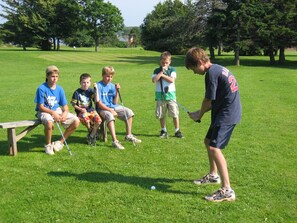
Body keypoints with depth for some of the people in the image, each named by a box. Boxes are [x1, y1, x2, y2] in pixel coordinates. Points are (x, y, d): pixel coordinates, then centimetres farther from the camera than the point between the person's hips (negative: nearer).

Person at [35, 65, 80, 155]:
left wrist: (65, 113, -17)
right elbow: (41, 107, -14)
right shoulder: (41, 89, -12)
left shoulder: (60, 89, 3)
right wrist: (53, 112, -26)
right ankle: (48, 145, -12)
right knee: (49, 122, -40)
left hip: (57, 111, 6)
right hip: (44, 111, -5)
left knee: (76, 121, -11)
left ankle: (60, 142, 4)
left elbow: (65, 106, 6)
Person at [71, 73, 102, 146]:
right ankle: (91, 131, -1)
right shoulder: (77, 92, -3)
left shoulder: (91, 91, 6)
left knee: (98, 120, -23)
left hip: (90, 110, 4)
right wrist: (80, 109, -14)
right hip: (81, 112, -3)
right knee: (86, 120, -35)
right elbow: (73, 104, 0)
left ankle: (91, 136, -4)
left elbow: (96, 100, -4)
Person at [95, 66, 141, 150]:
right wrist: (110, 110, -21)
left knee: (129, 112, -4)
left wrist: (117, 91, -6)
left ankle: (128, 135, 7)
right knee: (110, 116, -37)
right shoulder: (98, 86, -10)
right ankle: (115, 141, -41)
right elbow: (99, 103, -14)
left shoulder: (112, 86, 7)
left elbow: (115, 103, 4)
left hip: (113, 107, 7)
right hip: (103, 108, -7)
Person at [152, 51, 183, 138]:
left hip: (170, 94, -1)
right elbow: (154, 80, -12)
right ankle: (163, 130, 23)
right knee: (161, 115, 8)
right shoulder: (157, 71, 5)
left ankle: (177, 131, 10)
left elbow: (172, 80, -13)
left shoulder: (172, 70, 3)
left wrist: (162, 75, -9)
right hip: (160, 95, 1)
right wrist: (161, 72, -13)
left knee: (175, 114, -1)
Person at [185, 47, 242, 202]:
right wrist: (200, 113, 10)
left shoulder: (211, 73, -17)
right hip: (226, 112, 10)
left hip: (227, 115, -10)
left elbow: (208, 100, -12)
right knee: (208, 141, 22)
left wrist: (199, 114, 7)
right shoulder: (218, 69, 13)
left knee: (214, 148, -15)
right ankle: (213, 175, 40)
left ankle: (227, 191, -13)